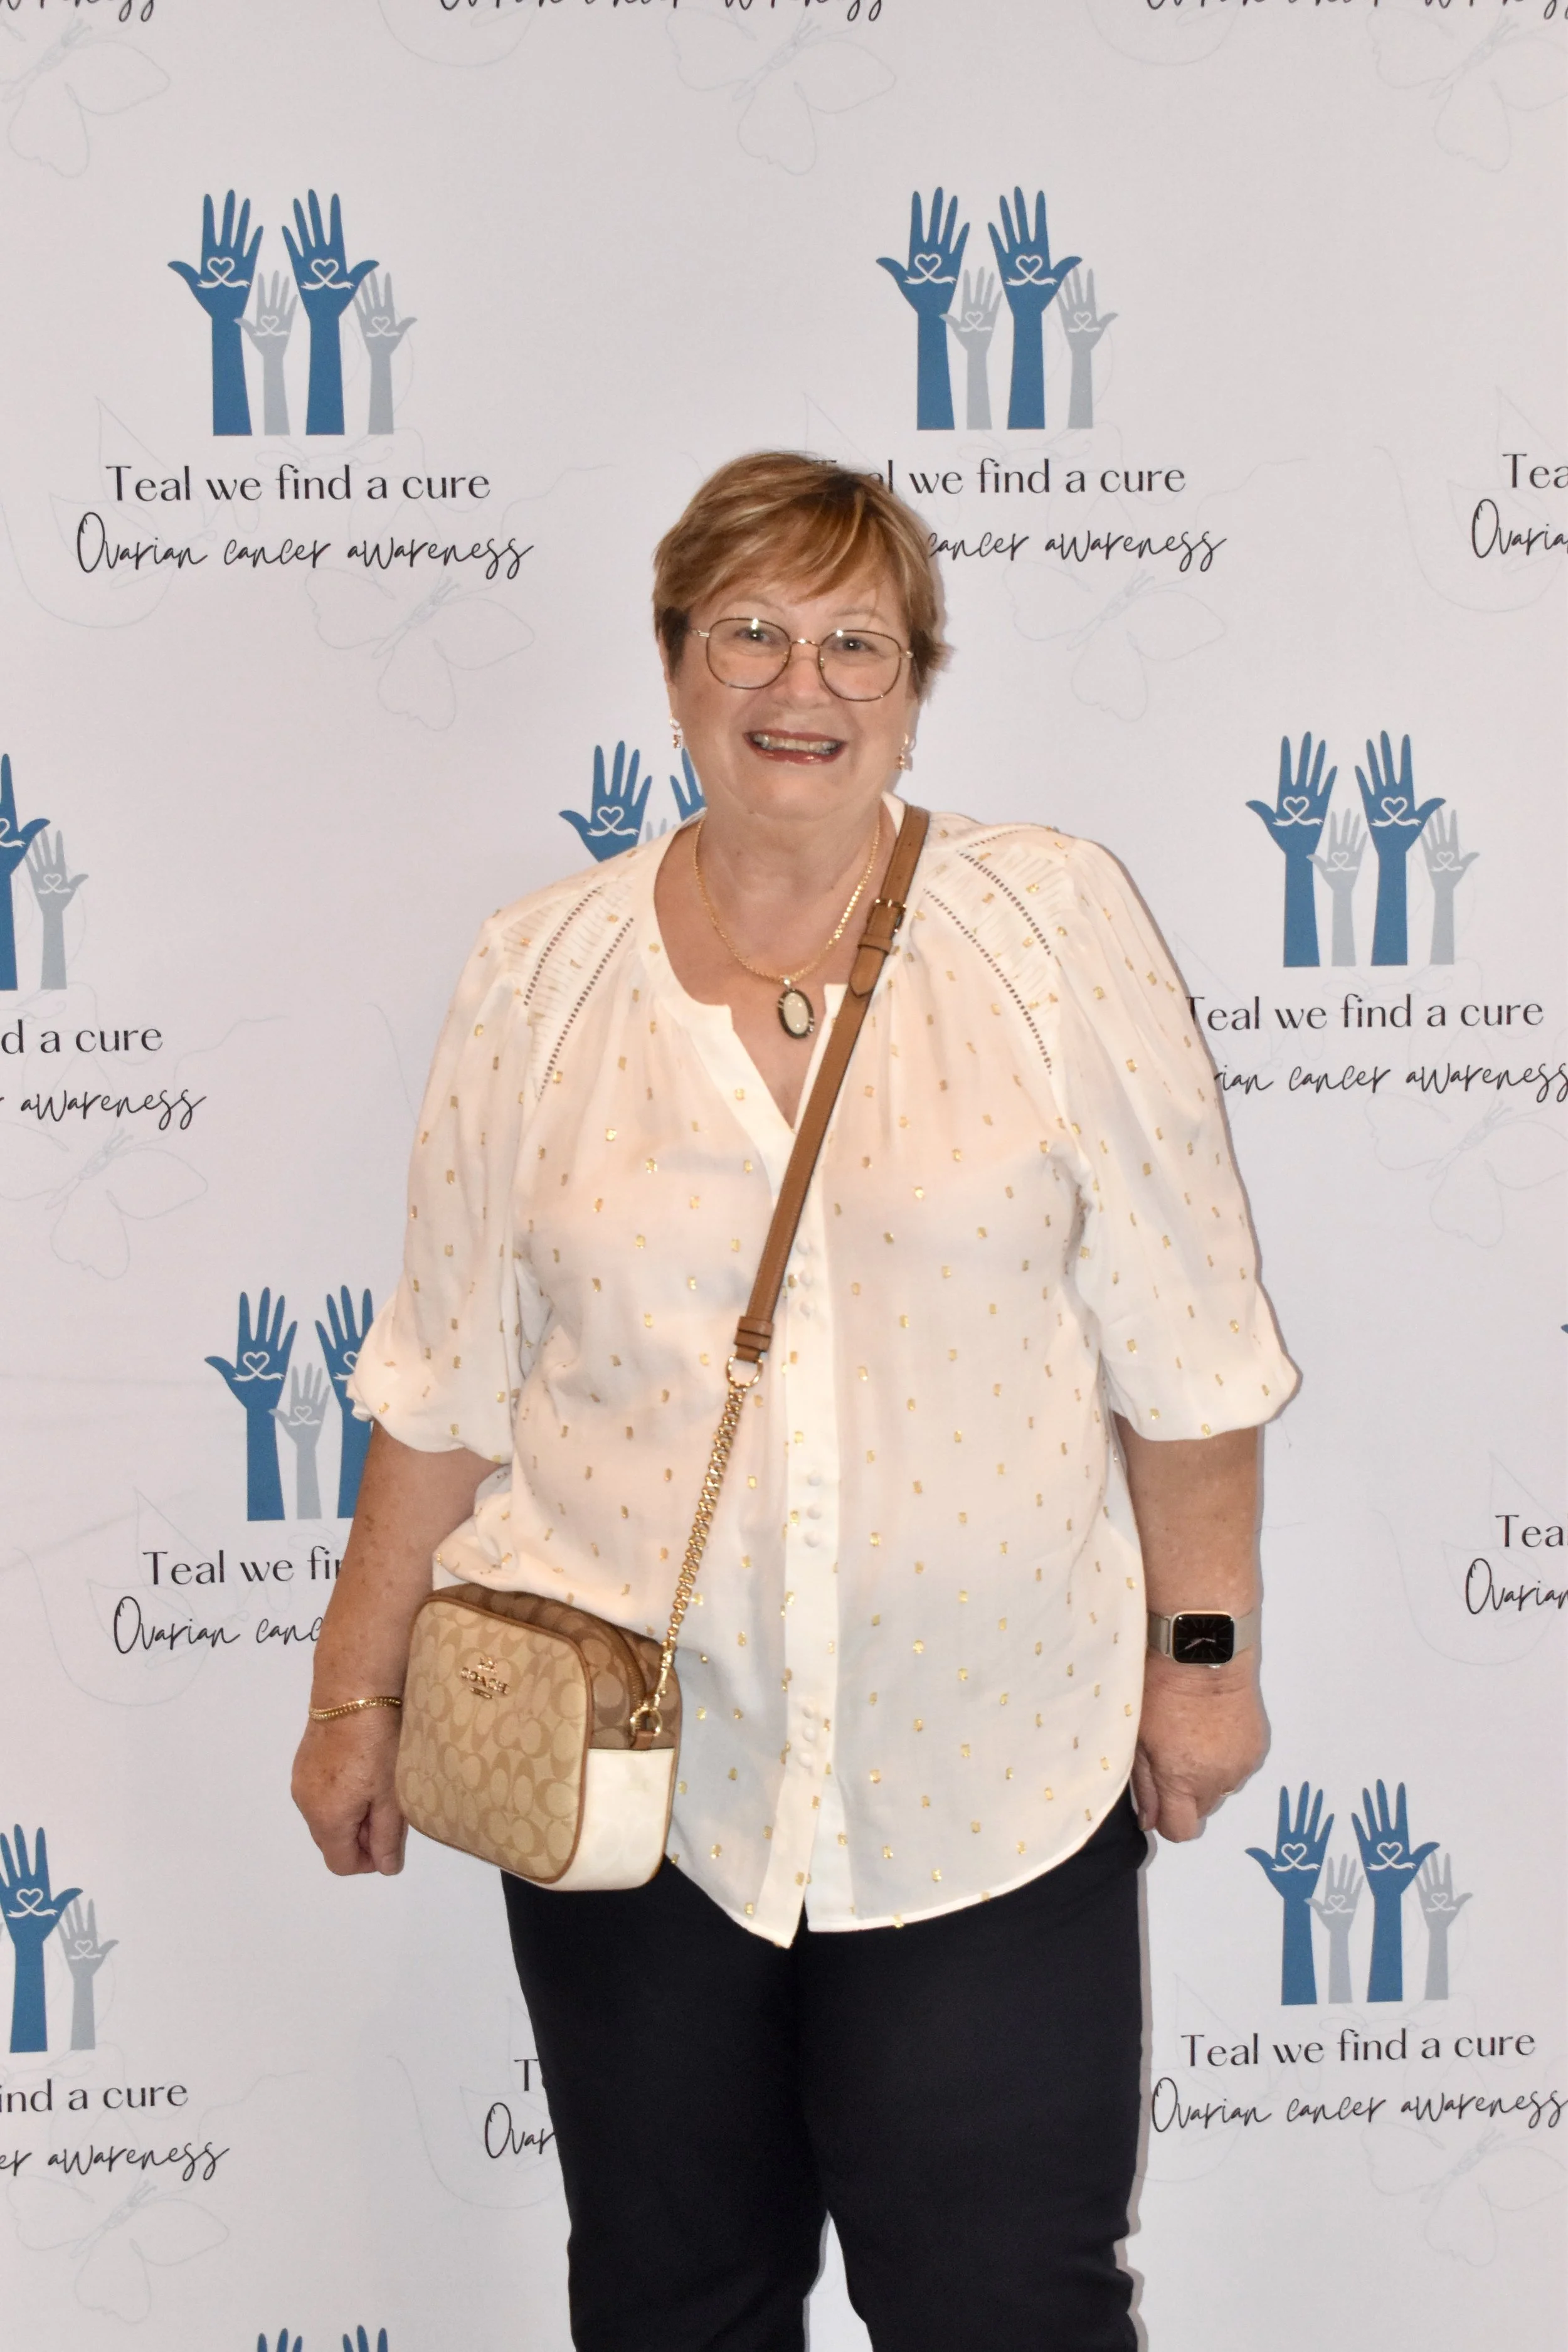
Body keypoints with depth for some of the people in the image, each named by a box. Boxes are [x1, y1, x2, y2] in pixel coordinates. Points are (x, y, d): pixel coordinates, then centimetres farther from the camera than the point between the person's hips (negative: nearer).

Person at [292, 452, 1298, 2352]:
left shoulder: (1056, 923, -3)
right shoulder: (543, 972, 2)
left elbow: (1182, 1339, -1)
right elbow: (447, 1374, 6)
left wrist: (1207, 1647, -2)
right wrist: (359, 1689, 7)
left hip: (991, 1772, -1)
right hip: (628, 1761, 2)